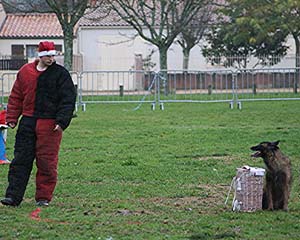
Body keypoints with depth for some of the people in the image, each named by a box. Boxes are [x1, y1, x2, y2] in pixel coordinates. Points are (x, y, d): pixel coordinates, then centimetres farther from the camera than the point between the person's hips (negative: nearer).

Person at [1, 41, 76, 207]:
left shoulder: (61, 74, -1)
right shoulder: (25, 72, 8)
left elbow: (68, 99, -5)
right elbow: (16, 97, 14)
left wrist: (61, 121, -14)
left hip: (50, 124, -3)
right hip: (27, 122, 3)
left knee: (47, 161, -1)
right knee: (20, 159, 0)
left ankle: (44, 197, 10)